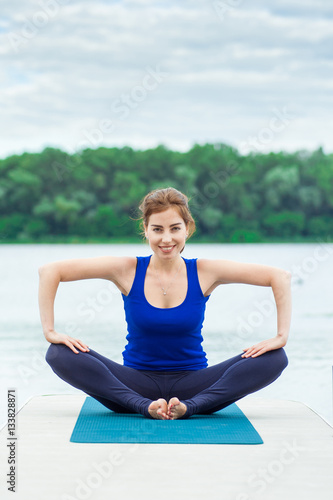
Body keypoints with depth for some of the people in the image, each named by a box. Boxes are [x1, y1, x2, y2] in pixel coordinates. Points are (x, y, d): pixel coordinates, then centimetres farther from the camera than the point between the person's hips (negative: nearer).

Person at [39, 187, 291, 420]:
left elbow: (280, 276, -3)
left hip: (192, 383, 0)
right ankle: (146, 406, -33)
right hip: (137, 384, 0)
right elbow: (50, 271, -6)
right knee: (61, 355, -25)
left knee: (274, 359, -22)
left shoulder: (204, 272, -4)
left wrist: (281, 337, -13)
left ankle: (189, 406, -33)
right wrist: (50, 330, -16)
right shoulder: (128, 270, -5)